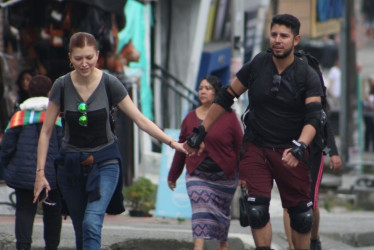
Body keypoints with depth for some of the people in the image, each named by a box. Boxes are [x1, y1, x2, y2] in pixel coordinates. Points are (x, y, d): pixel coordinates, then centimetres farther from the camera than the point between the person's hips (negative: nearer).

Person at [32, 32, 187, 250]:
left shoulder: (109, 83, -8)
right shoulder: (62, 86, -6)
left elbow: (140, 120, -7)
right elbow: (46, 131, 1)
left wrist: (171, 142, -17)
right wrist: (40, 171, -3)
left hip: (104, 161, -2)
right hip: (71, 164, 2)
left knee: (92, 223, -21)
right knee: (81, 231, 6)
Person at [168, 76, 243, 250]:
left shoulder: (229, 116, -3)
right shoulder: (191, 117, 4)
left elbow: (239, 146, -2)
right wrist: (172, 175, 14)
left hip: (224, 175, -1)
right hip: (198, 175, 1)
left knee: (222, 210, 13)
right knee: (200, 210, -14)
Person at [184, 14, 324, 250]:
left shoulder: (308, 76, -8)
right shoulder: (256, 66, -4)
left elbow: (314, 117, -19)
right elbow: (226, 98, 5)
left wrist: (299, 147, -37)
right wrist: (200, 133, 4)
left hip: (289, 152, -1)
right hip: (256, 148, 1)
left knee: (301, 216, 1)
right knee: (257, 210, -12)